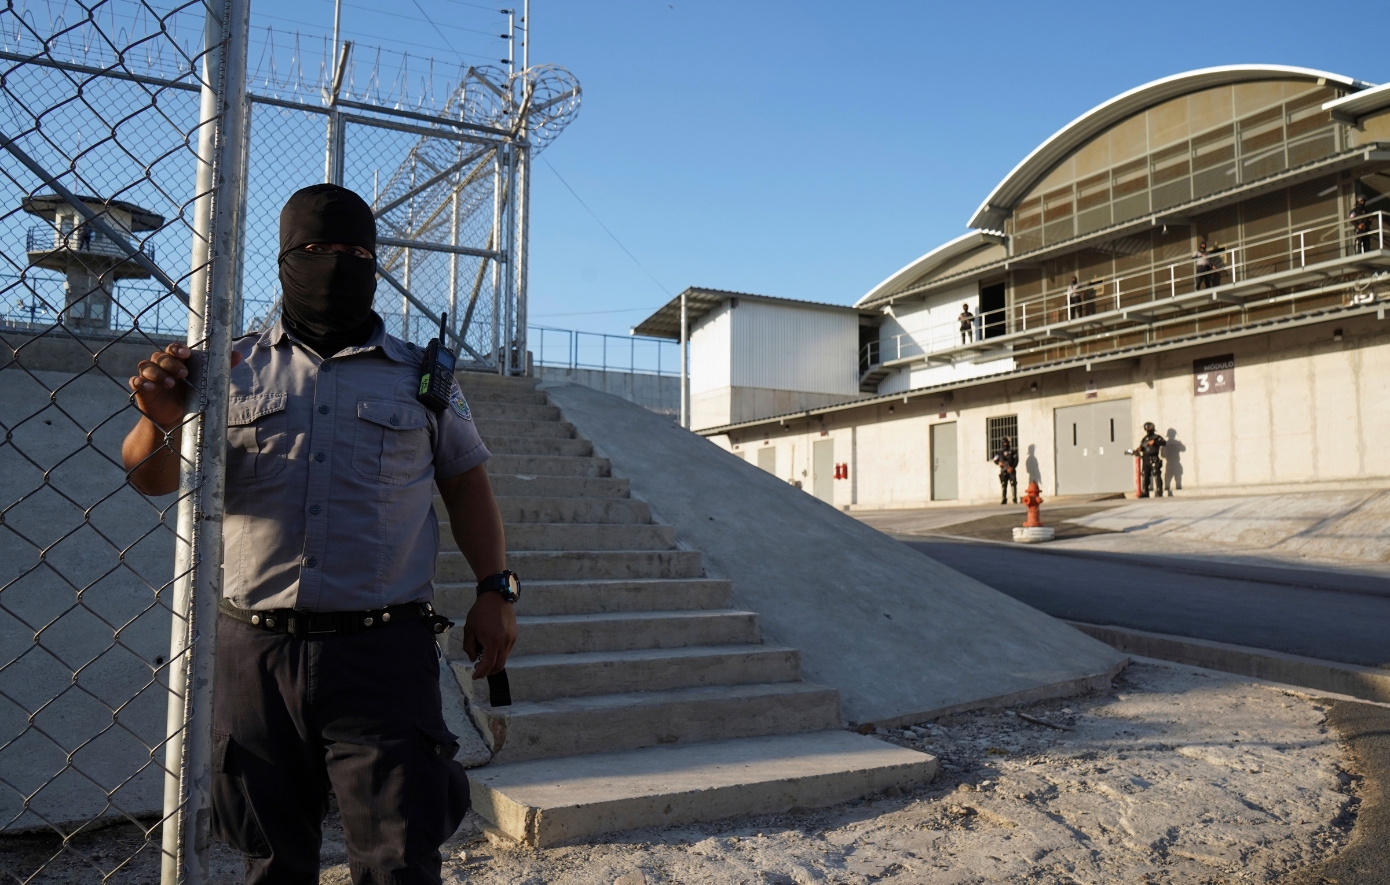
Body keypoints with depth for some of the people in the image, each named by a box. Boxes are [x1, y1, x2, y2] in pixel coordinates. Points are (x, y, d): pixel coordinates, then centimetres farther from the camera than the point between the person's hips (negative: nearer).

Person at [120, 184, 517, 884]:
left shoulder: (421, 377, 8)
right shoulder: (236, 369, 8)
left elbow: (465, 481, 12)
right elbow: (154, 480, 4)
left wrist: (494, 589, 1)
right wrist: (161, 421, -19)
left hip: (383, 653, -1)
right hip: (256, 650, 2)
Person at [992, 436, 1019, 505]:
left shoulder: (1012, 452, 5)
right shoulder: (999, 453, 10)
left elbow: (1016, 460, -4)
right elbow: (995, 460, 9)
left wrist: (1012, 467, -17)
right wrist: (999, 463, -11)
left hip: (1011, 471, -2)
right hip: (1003, 472, 2)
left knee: (1013, 485, -7)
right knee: (1003, 486, 0)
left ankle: (1015, 499, -6)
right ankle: (1004, 499, 2)